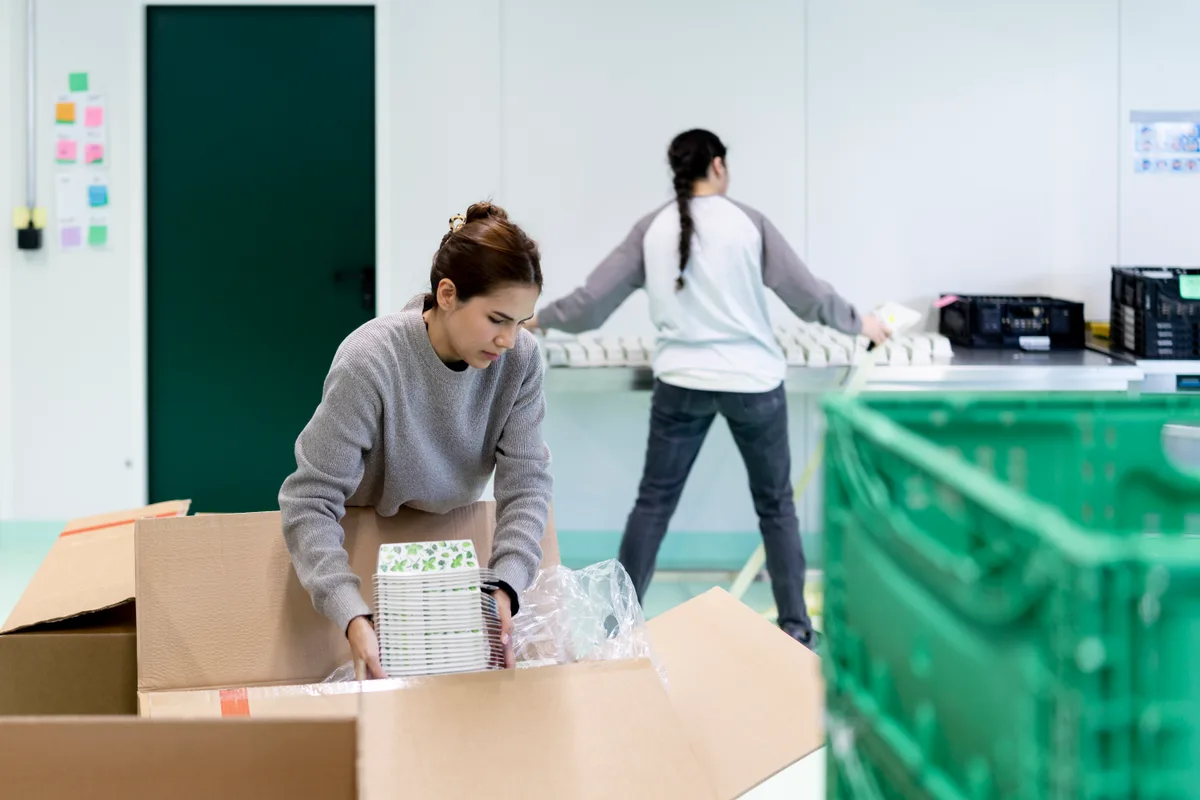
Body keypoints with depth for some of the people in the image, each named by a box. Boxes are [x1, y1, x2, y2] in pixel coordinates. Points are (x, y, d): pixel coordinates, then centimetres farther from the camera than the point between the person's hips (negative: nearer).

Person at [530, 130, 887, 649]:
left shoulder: (651, 229, 0)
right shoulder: (749, 223, -5)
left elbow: (593, 300, 0)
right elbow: (807, 296, -3)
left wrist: (538, 318, 17)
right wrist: (860, 323, 14)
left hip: (681, 383, 1)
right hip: (753, 382, -1)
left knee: (653, 503, 10)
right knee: (776, 505, 12)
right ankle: (795, 627, 14)